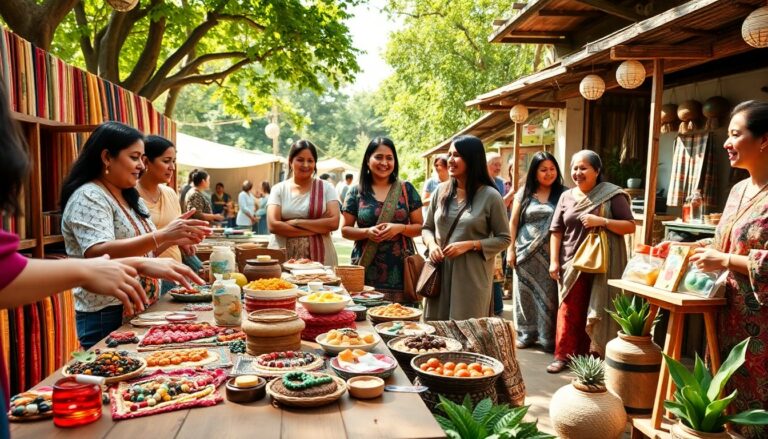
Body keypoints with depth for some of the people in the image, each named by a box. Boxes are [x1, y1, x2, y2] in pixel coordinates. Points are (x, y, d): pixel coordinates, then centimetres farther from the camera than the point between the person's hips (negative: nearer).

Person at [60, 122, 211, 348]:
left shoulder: (130, 198, 13)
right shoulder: (88, 197, -13)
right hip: (108, 317, -8)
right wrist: (162, 234, -35)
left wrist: (172, 239, 1)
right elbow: (98, 254, -29)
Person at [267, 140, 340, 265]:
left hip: (320, 258, 0)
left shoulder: (326, 188, 5)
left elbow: (334, 222, -6)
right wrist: (318, 228, -9)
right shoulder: (279, 189, 5)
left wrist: (296, 222, -9)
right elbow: (273, 225, -6)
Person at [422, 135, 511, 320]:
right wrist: (431, 244, -6)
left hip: (472, 275, -4)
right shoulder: (441, 191, 7)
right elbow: (427, 227, 16)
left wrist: (469, 245, -14)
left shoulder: (490, 196, -5)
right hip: (440, 272, 4)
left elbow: (504, 239, -3)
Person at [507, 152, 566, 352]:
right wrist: (511, 249, 1)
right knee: (525, 293, 8)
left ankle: (548, 338, 12)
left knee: (548, 294, 1)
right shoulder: (524, 193, 5)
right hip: (525, 252, 2)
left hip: (550, 253, -1)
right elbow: (513, 222, 7)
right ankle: (525, 334, 21)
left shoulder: (562, 194, 1)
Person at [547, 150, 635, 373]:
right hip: (572, 263, 3)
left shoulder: (612, 195, -2)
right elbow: (557, 231, 9)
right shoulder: (566, 196, 9)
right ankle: (562, 355, 10)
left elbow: (630, 226, -5)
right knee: (569, 311, 4)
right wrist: (554, 261, 3)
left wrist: (602, 221, -19)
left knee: (596, 311, 4)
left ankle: (583, 355, 15)